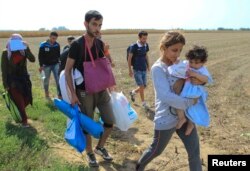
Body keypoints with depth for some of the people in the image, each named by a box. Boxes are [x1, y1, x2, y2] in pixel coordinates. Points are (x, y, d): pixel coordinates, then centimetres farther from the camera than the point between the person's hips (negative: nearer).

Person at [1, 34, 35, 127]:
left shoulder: (23, 51, -1)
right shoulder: (6, 53, -7)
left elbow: (33, 59, -16)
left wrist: (27, 48, -25)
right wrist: (5, 84, -7)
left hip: (24, 78, 4)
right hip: (12, 79, -3)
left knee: (27, 99, 8)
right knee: (19, 100, -3)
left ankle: (18, 112, 38)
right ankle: (24, 120, 11)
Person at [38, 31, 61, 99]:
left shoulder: (57, 45, 0)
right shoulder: (43, 45, -9)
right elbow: (40, 56, -5)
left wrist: (59, 62, 6)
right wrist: (41, 65, -7)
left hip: (56, 64, 2)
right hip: (47, 65, -2)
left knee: (58, 79, -5)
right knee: (46, 80, 9)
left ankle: (59, 94, 1)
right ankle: (46, 94, 26)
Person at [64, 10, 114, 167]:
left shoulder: (100, 43, 3)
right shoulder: (77, 45, -14)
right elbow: (67, 71, -11)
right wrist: (73, 94, -14)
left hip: (101, 89, 5)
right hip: (84, 92, -5)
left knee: (110, 122, 9)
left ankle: (100, 147, 34)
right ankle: (90, 153, 33)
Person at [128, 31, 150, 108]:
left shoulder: (146, 45, 2)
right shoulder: (134, 46, -14)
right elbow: (129, 58, -10)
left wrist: (148, 65, 15)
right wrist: (130, 70, -11)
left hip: (144, 69, 6)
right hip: (137, 70, -6)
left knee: (144, 86, 11)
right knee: (141, 86, -3)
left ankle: (133, 92, 37)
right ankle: (143, 102, 14)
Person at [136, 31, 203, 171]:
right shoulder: (158, 68, -17)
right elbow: (166, 96, -28)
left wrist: (200, 80, -14)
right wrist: (190, 103, -23)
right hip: (166, 119, -6)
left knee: (195, 153, 9)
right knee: (156, 150, 17)